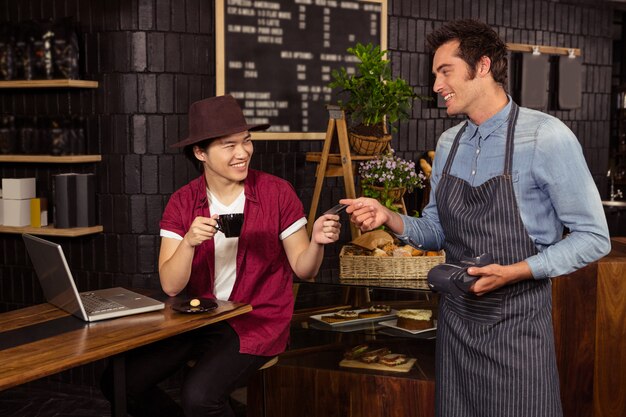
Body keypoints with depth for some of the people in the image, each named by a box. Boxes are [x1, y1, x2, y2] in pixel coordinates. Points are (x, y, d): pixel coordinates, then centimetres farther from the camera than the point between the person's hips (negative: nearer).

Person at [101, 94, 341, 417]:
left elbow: (303, 269, -3)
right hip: (198, 318, 4)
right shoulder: (183, 202, -2)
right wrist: (189, 242, -27)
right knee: (121, 381, -9)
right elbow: (170, 286, -9)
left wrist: (317, 243, -24)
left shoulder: (277, 192, -9)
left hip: (256, 322, -3)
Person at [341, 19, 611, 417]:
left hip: (517, 323, -5)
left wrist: (514, 272, -21)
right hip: (456, 318, 6)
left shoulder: (546, 136, -14)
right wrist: (388, 218, -6)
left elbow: (593, 238, -11)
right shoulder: (448, 143, 5)